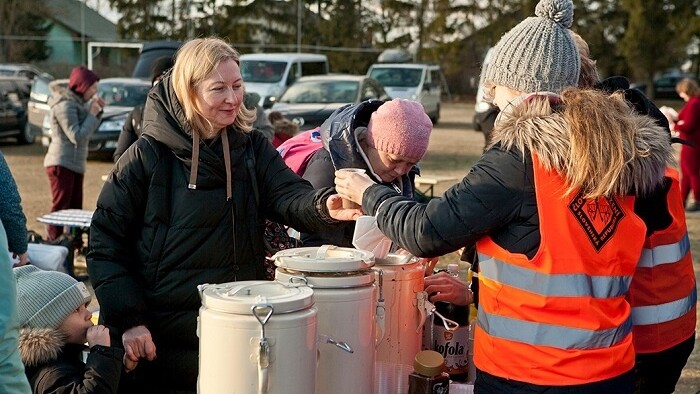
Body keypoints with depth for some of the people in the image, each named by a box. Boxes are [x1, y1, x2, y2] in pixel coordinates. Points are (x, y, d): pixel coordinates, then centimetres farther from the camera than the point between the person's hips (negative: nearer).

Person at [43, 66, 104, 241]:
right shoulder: (65, 105, -15)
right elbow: (77, 136, -21)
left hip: (74, 165, 10)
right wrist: (92, 114, -12)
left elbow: (89, 130, 20)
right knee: (60, 208, -10)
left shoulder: (76, 103, 15)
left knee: (75, 208, 10)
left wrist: (97, 111, 7)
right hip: (62, 164, -10)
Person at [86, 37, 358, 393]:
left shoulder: (253, 147, 1)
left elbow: (288, 195, -13)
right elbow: (105, 242, -8)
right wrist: (128, 319, -15)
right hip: (164, 333, -3)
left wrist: (322, 206, -36)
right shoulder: (148, 155, -10)